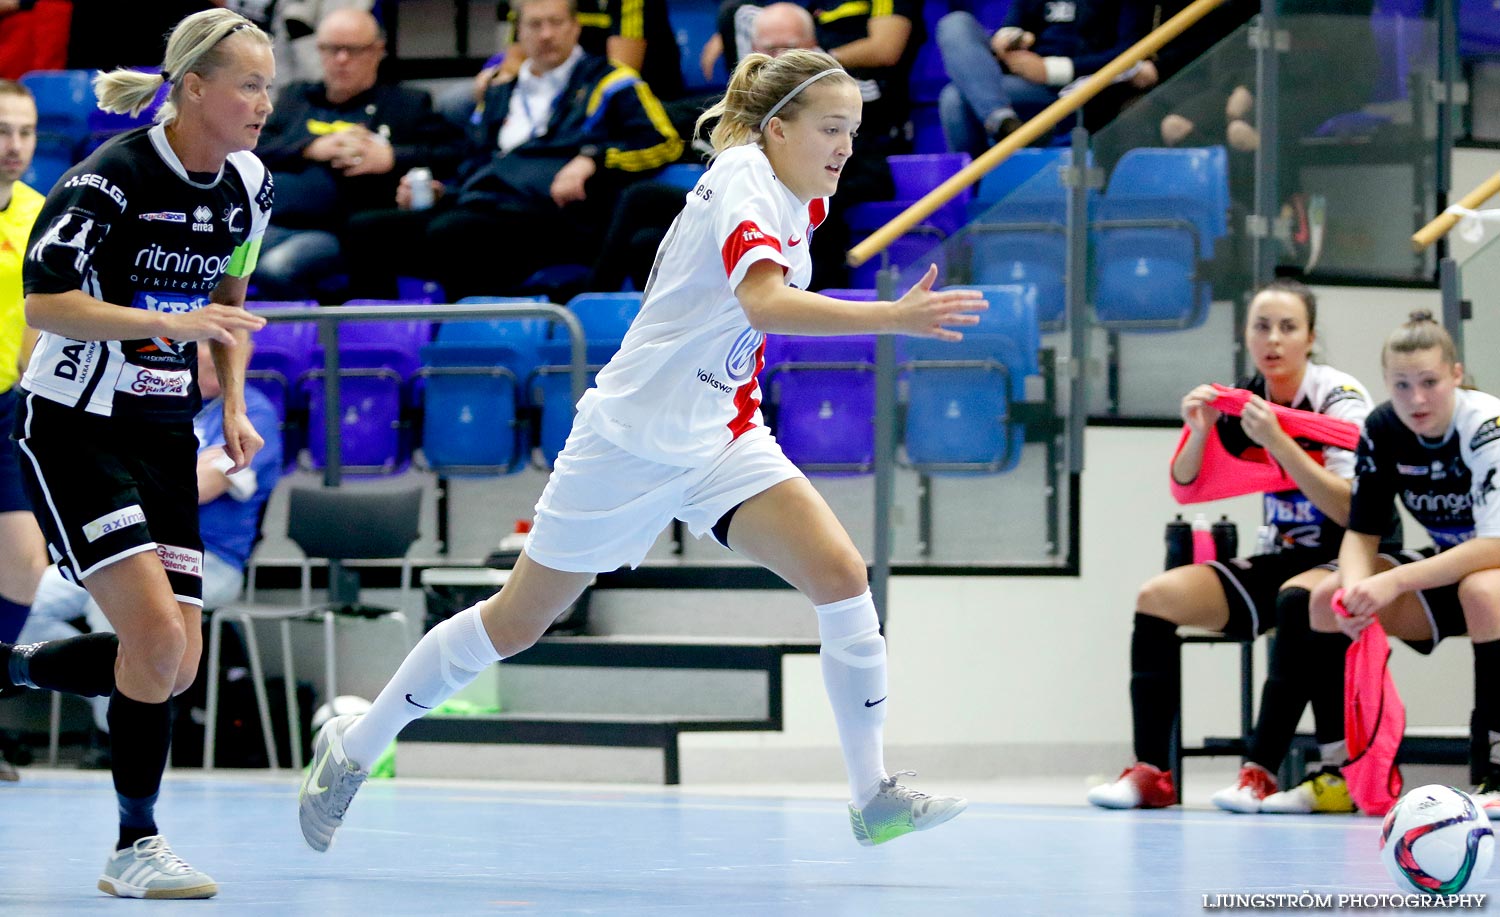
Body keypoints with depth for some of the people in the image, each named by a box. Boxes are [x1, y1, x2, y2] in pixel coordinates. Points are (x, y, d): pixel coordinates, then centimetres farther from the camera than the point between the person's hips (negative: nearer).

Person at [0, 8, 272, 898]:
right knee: (156, 632, -18)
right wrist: (171, 322, -30)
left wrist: (234, 408, 9)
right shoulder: (112, 177, -18)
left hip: (166, 436, 7)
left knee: (175, 669, 1)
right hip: (74, 430, -7)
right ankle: (137, 845, -5)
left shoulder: (250, 185, 3)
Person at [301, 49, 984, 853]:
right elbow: (765, 303, -42)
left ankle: (873, 797, -9)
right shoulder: (742, 181, -22)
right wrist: (892, 317, -51)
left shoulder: (797, 202, 4)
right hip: (632, 436, -7)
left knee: (841, 575, -14)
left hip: (721, 439, 7)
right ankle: (353, 747, 25)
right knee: (516, 622, 6)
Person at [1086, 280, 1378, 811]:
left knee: (1300, 598, -39)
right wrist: (1199, 432, -16)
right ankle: (1150, 772, -16)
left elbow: (1351, 510, -24)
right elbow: (1185, 487, 5)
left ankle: (1261, 772, -36)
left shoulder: (1340, 399, -14)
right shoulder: (1245, 400, 3)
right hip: (1280, 562, 7)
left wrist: (1277, 441, -30)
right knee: (1159, 597, -10)